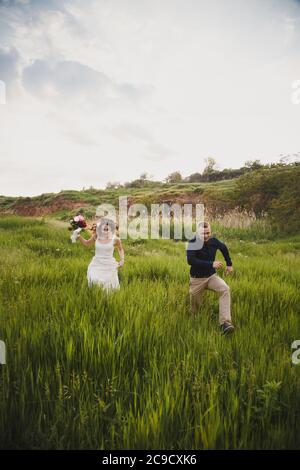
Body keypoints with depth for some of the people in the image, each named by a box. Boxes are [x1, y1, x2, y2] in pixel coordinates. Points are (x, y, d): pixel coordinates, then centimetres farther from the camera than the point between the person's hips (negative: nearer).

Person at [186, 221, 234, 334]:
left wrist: (229, 264, 19)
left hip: (211, 276, 3)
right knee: (195, 310, 10)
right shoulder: (192, 243, -19)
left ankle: (225, 323, -32)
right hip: (197, 279, -2)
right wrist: (211, 264, -38)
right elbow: (190, 260, -35)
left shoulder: (214, 241, -6)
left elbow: (224, 248, 18)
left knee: (225, 289, -28)